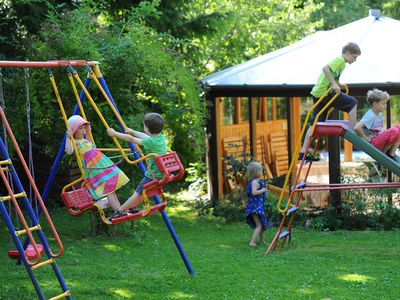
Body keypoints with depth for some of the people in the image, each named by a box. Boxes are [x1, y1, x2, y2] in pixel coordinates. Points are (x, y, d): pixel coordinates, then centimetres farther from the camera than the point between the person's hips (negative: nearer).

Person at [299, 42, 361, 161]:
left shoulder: (338, 60, 22)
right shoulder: (340, 60, -8)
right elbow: (325, 68, -24)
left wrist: (338, 84, 17)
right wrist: (334, 84, -25)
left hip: (317, 93, 10)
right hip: (326, 92, -10)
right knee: (352, 103, -3)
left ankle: (303, 152, 8)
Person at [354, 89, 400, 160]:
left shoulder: (379, 114, 11)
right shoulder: (370, 116, -18)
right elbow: (357, 128, -30)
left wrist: (383, 133, 7)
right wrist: (366, 138, -20)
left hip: (378, 139, 9)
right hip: (372, 144, -9)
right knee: (394, 131, -25)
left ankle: (391, 154, -1)